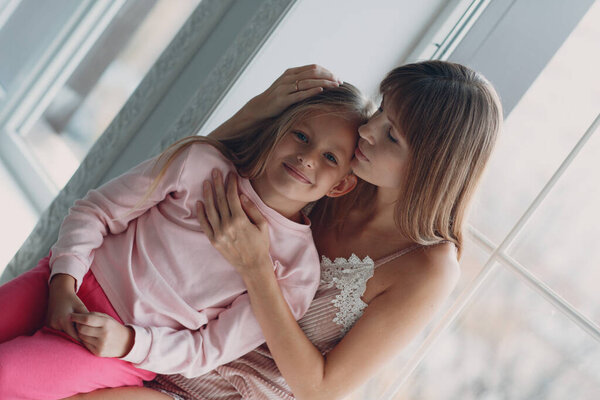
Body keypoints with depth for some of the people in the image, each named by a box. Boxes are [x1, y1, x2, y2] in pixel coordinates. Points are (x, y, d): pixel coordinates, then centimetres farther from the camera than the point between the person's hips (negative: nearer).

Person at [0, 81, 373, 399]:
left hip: (129, 353, -2)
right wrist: (64, 283, -13)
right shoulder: (202, 162, -3)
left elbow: (211, 350, -5)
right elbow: (97, 210, 1)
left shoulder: (298, 269, -6)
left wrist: (129, 342, -19)